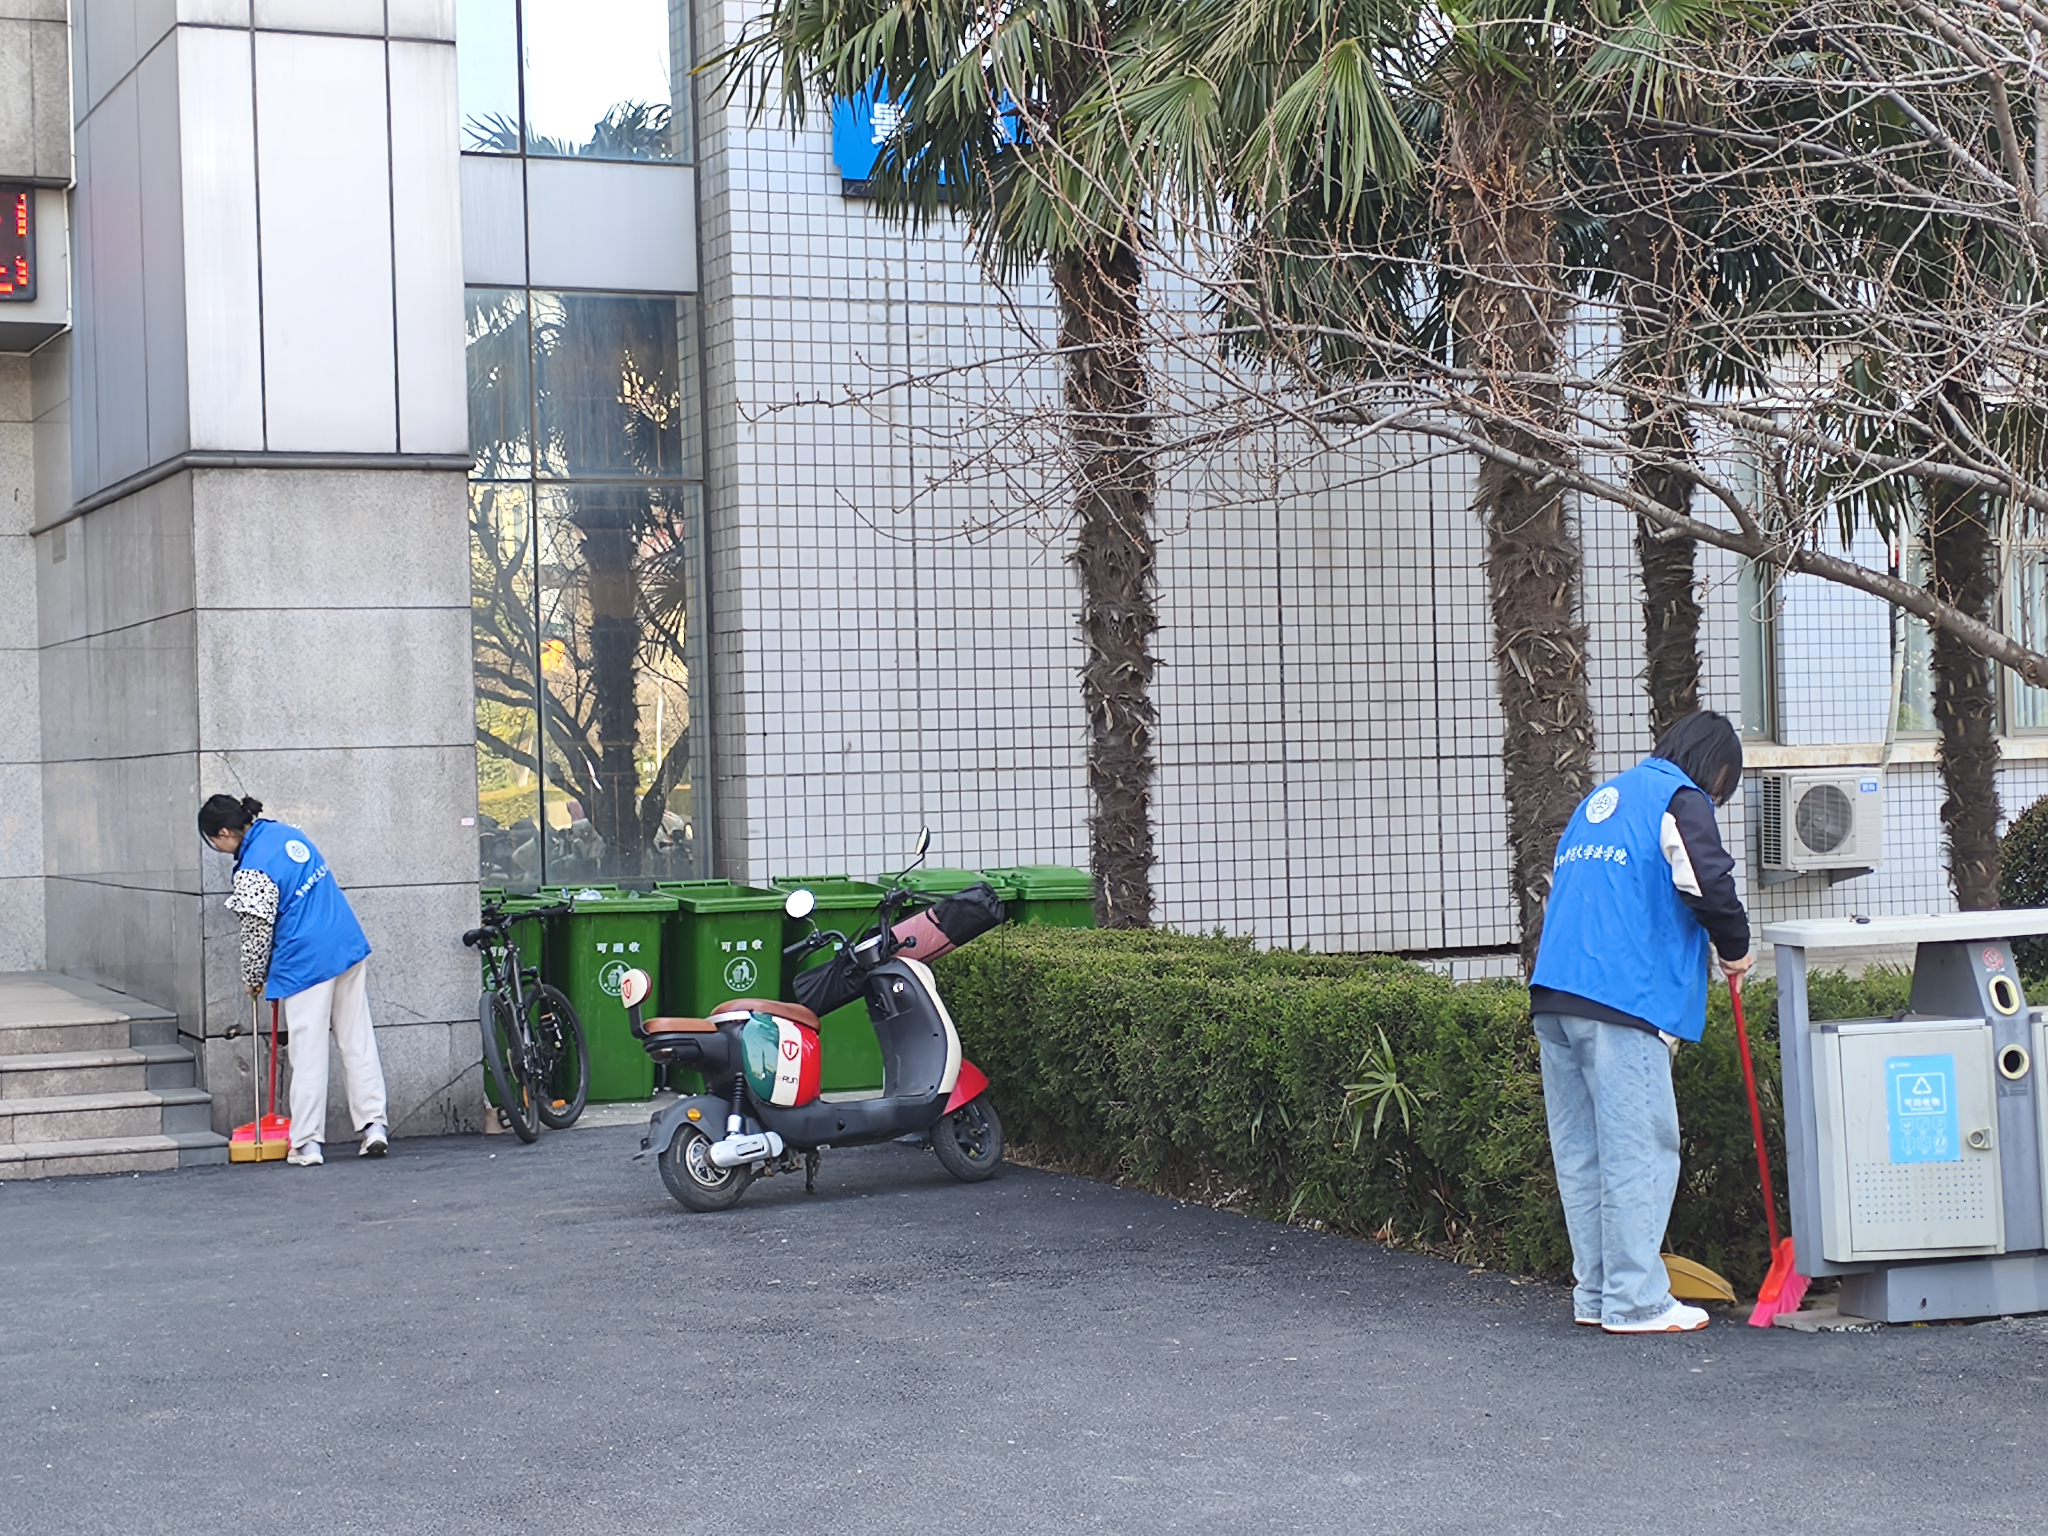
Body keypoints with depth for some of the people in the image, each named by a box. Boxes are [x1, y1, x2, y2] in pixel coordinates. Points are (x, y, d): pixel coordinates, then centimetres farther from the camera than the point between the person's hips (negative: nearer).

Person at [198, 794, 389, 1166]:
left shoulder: (252, 872, -16)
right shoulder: (288, 832, 8)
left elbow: (257, 933, -11)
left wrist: (253, 979, 7)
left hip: (306, 963, -8)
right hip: (349, 946, 8)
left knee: (308, 1053, -1)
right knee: (358, 1039, 10)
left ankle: (307, 1144, 4)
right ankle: (374, 1125, 10)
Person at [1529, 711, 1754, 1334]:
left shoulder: (1599, 800, 26)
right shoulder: (1679, 799, 0)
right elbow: (1710, 880, -15)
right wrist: (1735, 948, 3)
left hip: (1553, 995, 8)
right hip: (1622, 1000, -8)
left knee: (1580, 1152, 10)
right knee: (1638, 1151, -4)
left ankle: (1595, 1292, 15)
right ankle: (1634, 1300, -3)